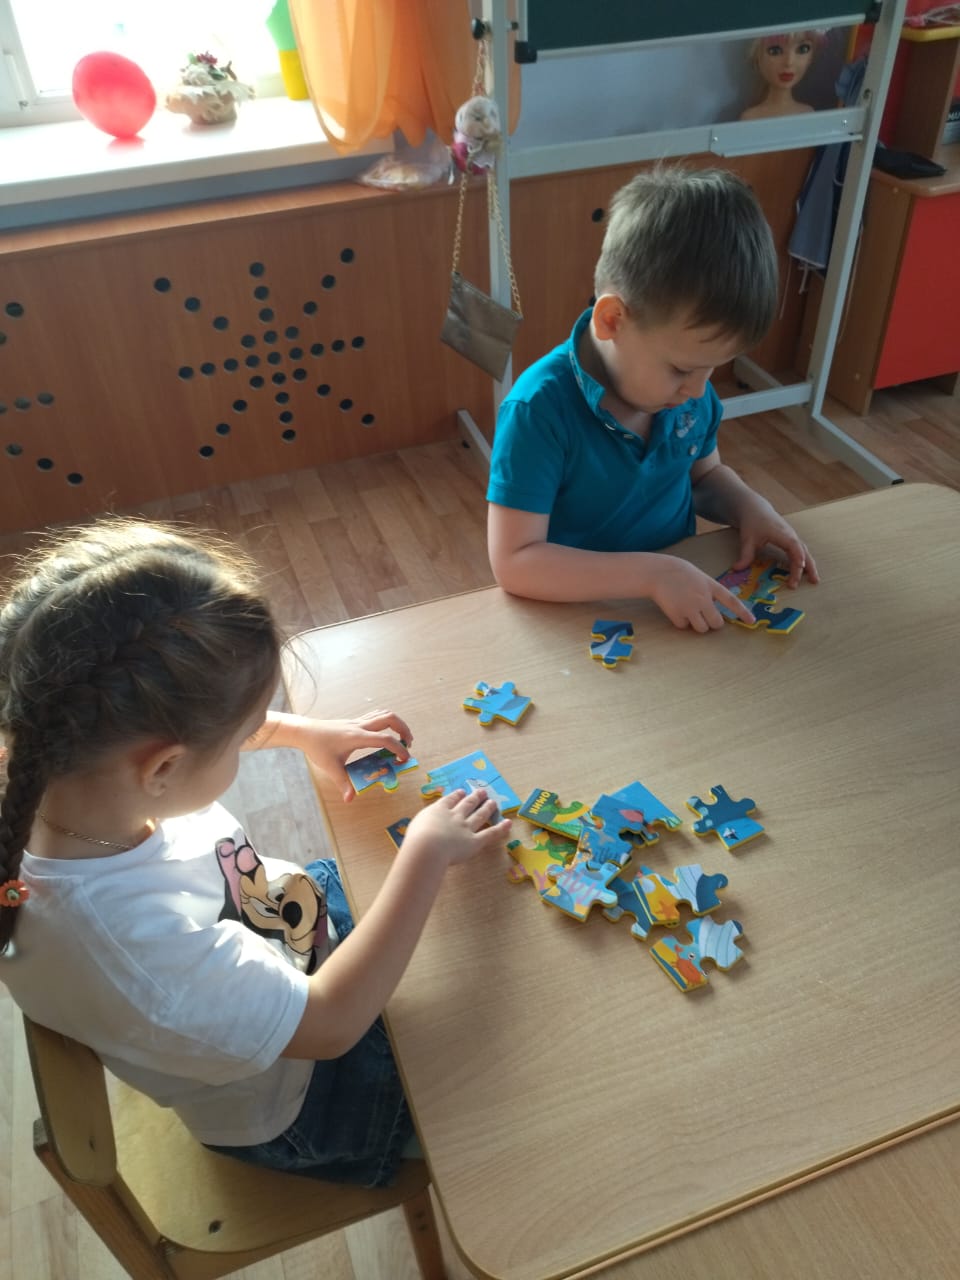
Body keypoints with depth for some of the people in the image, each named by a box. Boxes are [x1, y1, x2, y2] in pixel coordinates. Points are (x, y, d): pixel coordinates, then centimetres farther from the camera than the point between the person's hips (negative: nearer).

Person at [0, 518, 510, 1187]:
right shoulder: (126, 937, -46)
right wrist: (427, 854, -29)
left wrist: (302, 730, -9)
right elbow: (328, 1024, -34)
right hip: (290, 1100, -5)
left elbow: (172, 731, 1)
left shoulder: (73, 762, -25)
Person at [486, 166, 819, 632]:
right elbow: (513, 562, -25)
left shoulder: (690, 389, -4)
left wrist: (748, 506, -6)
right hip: (581, 616, -4)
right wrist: (652, 574, -30)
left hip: (682, 603, 5)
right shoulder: (538, 410, -23)